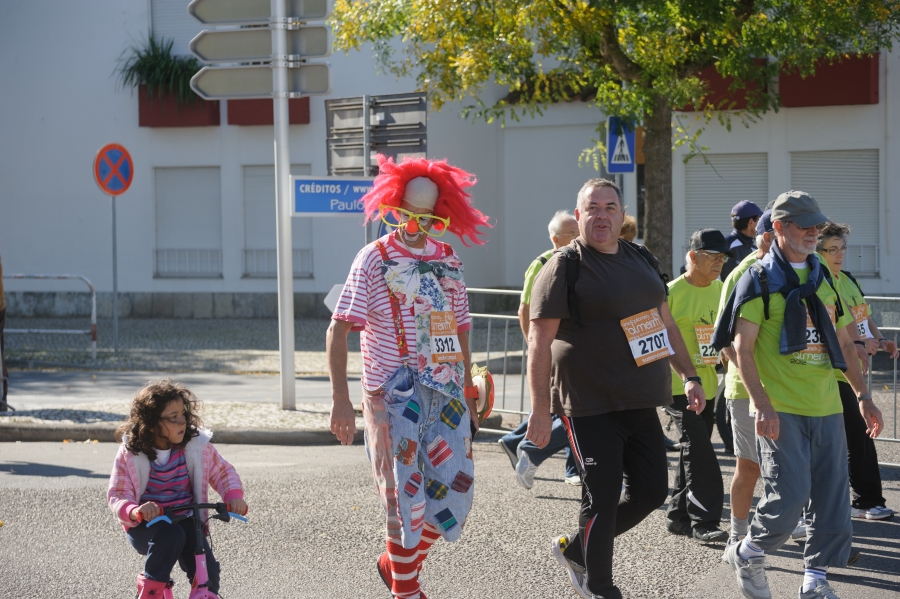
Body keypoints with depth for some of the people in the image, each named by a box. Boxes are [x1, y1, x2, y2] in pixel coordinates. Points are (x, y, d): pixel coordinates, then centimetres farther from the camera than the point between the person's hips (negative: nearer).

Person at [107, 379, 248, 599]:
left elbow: (223, 472, 5)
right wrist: (135, 511, -34)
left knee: (207, 572, -19)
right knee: (171, 535, -36)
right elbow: (117, 494, -12)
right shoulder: (130, 453, -11)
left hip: (186, 520, 2)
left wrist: (234, 495, -17)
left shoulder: (197, 444, -7)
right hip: (147, 525, -2)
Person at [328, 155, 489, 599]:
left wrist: (468, 394, 17)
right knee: (407, 495, -2)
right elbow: (338, 331, -7)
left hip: (447, 393, 5)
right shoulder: (375, 258, -4)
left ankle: (395, 563, 26)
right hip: (395, 394, -5)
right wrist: (340, 399, -15)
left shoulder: (449, 261, 11)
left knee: (454, 491, 2)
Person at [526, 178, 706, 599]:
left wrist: (689, 376, 14)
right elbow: (540, 342, -14)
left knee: (651, 490, 8)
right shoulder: (563, 268, -9)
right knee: (603, 498, -4)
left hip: (639, 402, 7)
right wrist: (540, 410, -19)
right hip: (591, 405, -7)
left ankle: (575, 549, 27)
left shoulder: (641, 260, 13)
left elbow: (665, 322, 22)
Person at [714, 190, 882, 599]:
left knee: (832, 499, 4)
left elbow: (844, 343, 21)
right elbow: (742, 348, -9)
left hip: (826, 408, 6)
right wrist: (762, 405, -19)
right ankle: (746, 556, 11)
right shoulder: (759, 281, -4)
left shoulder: (824, 279, 15)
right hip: (780, 410, -6)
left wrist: (862, 395, 11)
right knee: (788, 496, -13)